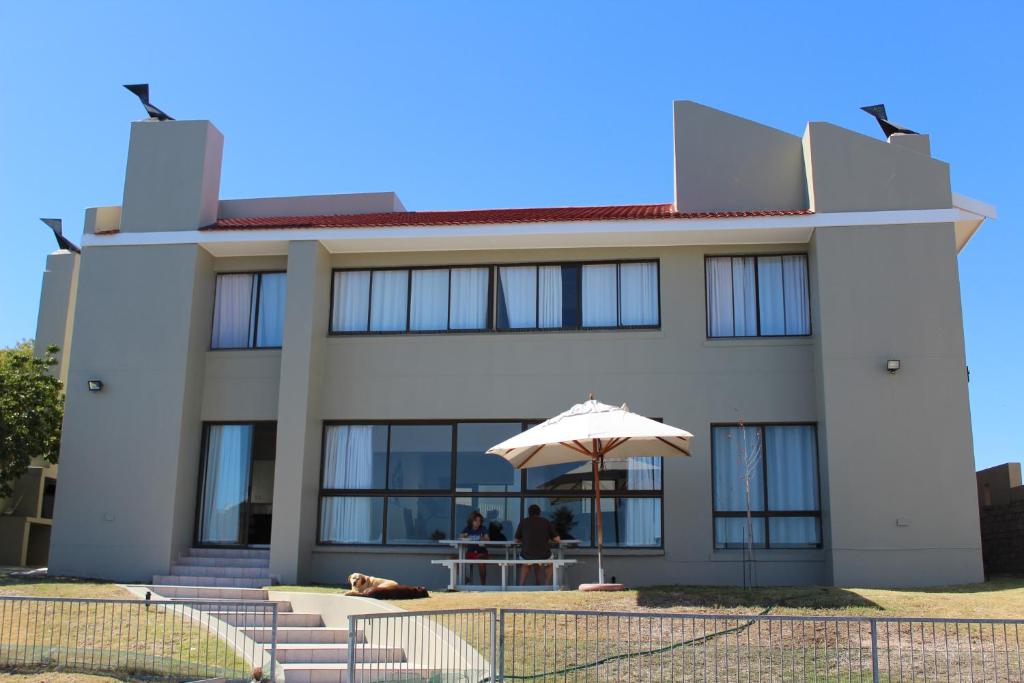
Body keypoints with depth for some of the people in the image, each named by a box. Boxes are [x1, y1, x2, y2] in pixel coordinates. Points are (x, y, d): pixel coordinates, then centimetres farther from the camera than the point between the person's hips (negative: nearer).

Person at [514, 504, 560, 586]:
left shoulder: (523, 522, 6)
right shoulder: (546, 521, 5)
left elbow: (517, 539, 16)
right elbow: (557, 539, 7)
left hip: (527, 556, 1)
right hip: (544, 555, -1)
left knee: (526, 565, 37)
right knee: (549, 564, 35)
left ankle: (521, 585, 25)